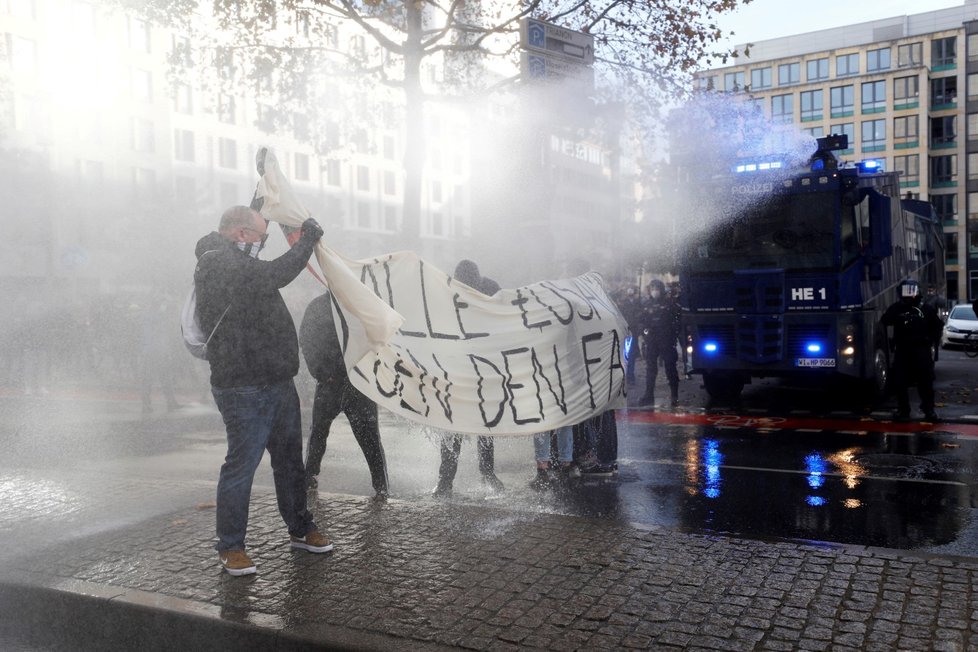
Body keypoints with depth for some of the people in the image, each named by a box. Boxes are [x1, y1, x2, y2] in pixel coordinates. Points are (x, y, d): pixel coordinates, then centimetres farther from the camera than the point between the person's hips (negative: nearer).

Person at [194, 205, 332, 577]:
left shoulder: (238, 264, 17)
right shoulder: (217, 265, -17)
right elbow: (275, 275, -26)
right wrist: (307, 240, -15)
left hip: (276, 382, 10)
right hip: (244, 389, -10)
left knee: (289, 460, 17)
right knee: (241, 465, -2)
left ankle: (300, 528, 31)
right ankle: (230, 546, 12)